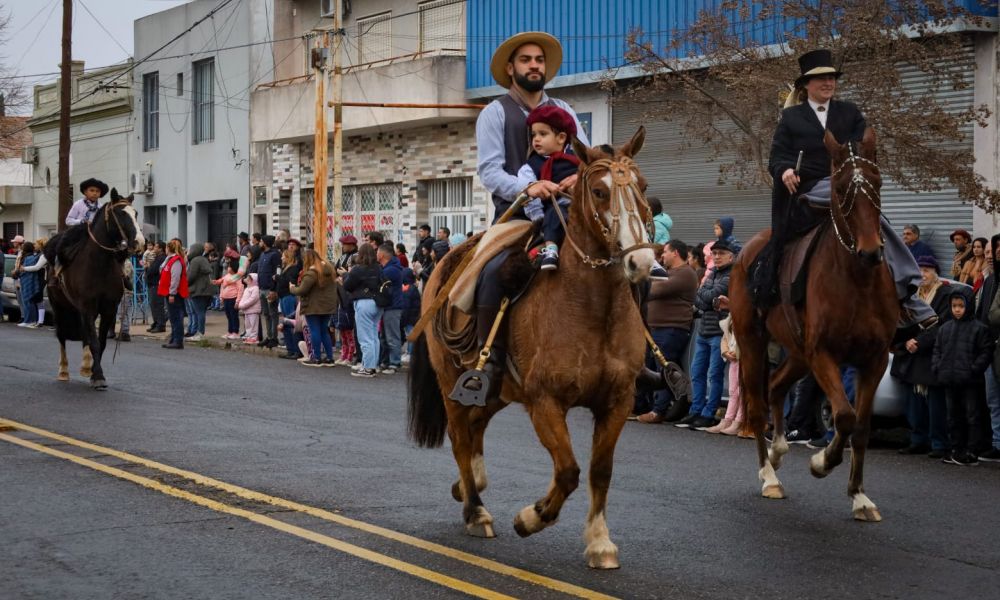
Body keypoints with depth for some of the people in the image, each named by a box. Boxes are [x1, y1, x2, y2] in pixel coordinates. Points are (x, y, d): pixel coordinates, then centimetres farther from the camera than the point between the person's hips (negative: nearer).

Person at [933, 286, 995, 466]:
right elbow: (937, 350, 18)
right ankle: (956, 449, 20)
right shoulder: (944, 328, 12)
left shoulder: (979, 328, -4)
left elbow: (986, 351, -7)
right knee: (953, 416, 12)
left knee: (972, 415, -2)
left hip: (969, 381, -6)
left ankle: (971, 452, -1)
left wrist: (974, 369, -14)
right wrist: (937, 367, 3)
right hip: (949, 380, 6)